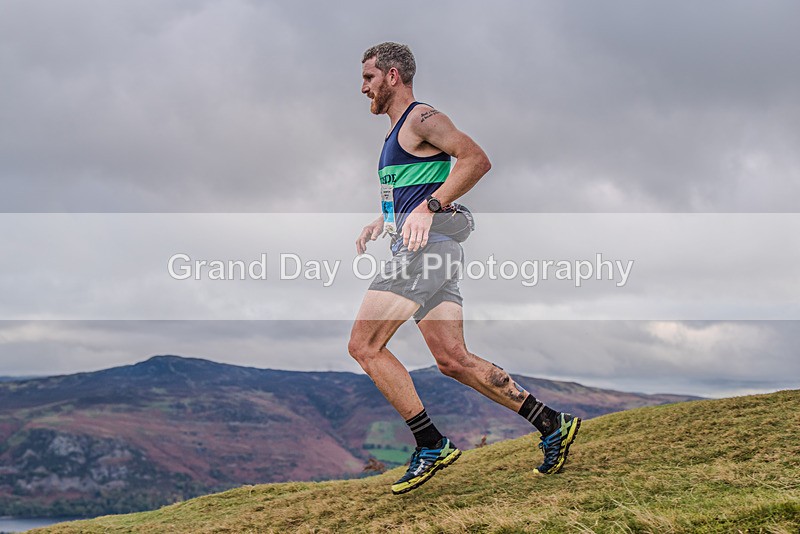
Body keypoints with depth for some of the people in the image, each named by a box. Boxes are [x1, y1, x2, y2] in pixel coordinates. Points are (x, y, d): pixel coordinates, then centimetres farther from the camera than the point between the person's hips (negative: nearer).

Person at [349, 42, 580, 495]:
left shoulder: (420, 119, -5)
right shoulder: (399, 132, 25)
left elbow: (477, 159, -19)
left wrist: (428, 208, -25)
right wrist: (383, 223, 19)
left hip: (428, 249, -10)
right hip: (423, 252, 10)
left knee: (364, 346, -10)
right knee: (454, 360, 5)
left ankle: (432, 446, -7)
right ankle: (553, 425, 7)